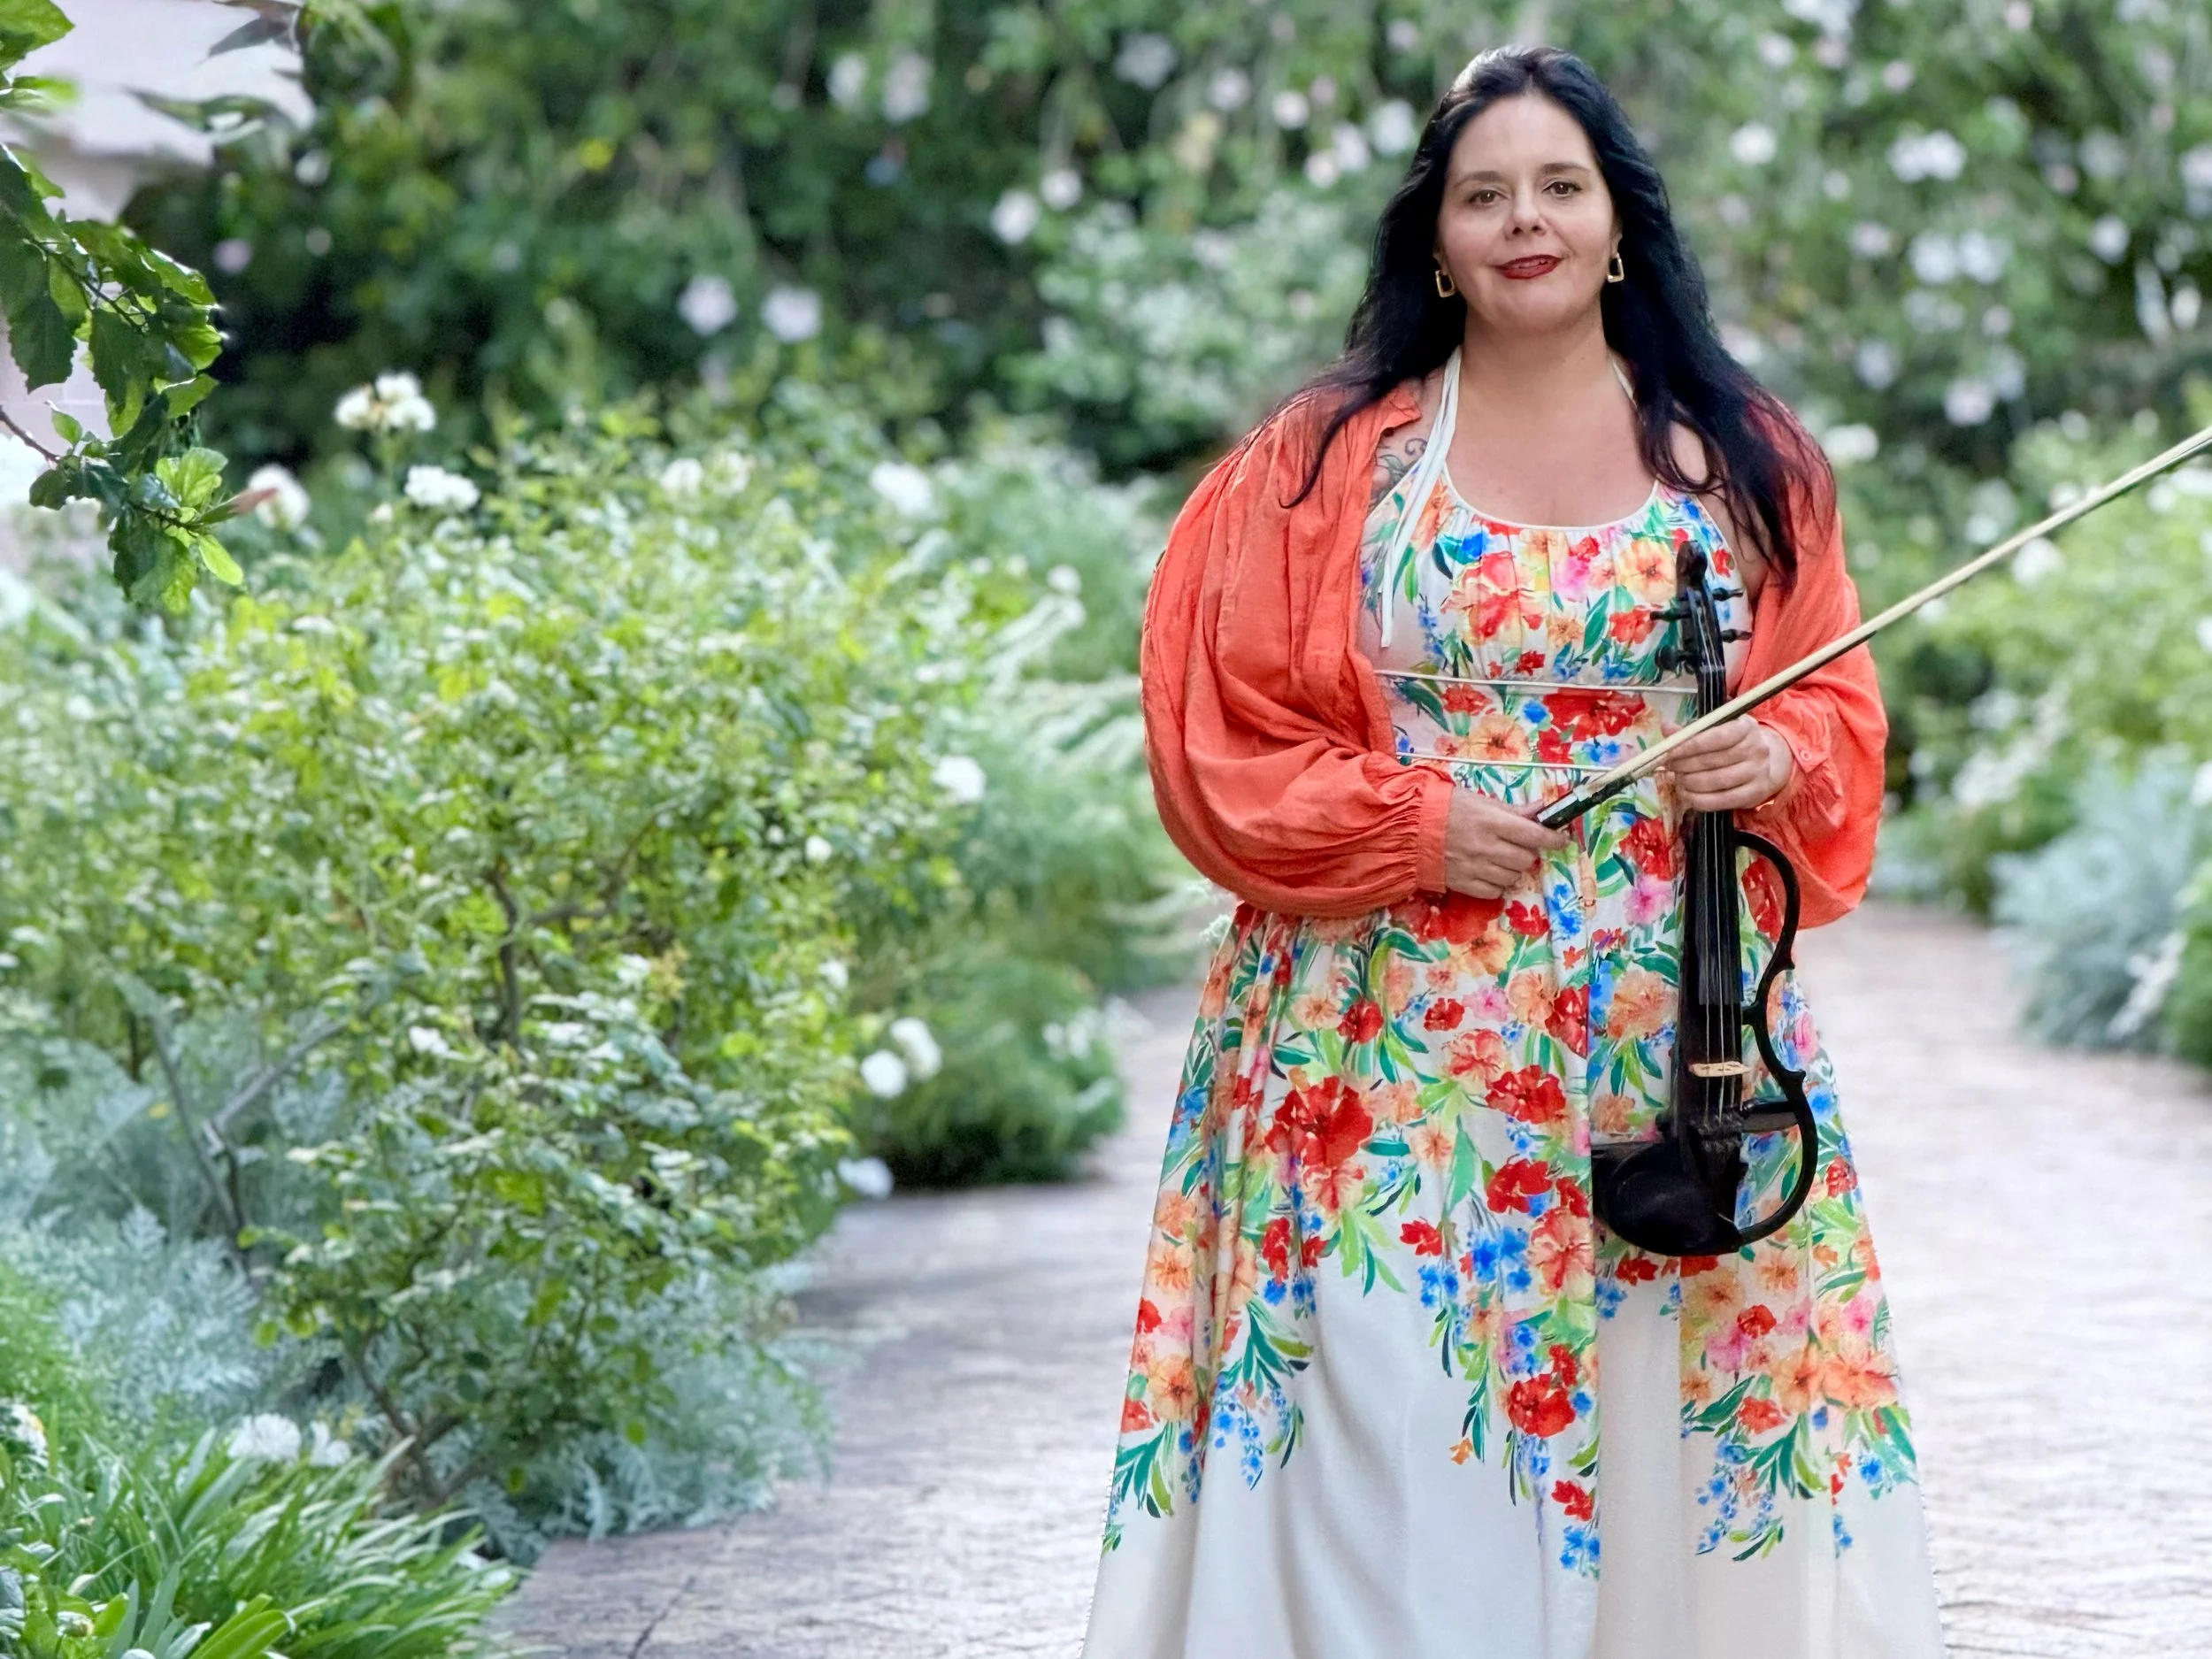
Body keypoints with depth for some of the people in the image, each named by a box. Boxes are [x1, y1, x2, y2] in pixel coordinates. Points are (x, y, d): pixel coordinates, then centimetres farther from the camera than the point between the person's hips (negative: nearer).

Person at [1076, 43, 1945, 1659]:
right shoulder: (1326, 460, 4)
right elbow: (1221, 739, 2)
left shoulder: (1746, 456, 10)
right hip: (1397, 1052, -2)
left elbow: (1837, 701, 12)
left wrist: (1779, 761, -10)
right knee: (1401, 1450, -6)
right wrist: (1408, 818, -11)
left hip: (1680, 1053, 2)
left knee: (1677, 1419, -1)